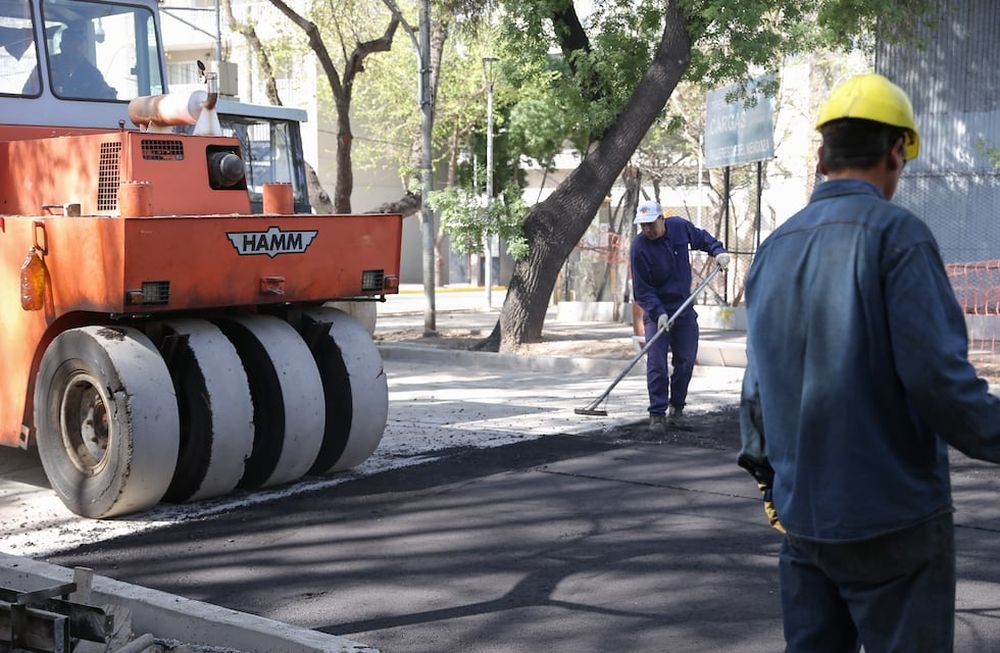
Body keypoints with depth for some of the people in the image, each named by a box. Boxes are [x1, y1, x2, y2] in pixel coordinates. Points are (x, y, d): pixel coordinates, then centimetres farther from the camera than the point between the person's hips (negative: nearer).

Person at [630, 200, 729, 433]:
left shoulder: (680, 226, -6)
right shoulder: (639, 246, -17)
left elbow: (702, 238, 18)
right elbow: (641, 289, -17)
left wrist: (718, 251, 1)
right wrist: (658, 313, -27)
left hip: (685, 310, 4)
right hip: (657, 311, -4)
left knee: (686, 360, 9)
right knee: (656, 363, -13)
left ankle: (677, 405, 28)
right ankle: (657, 414, -9)